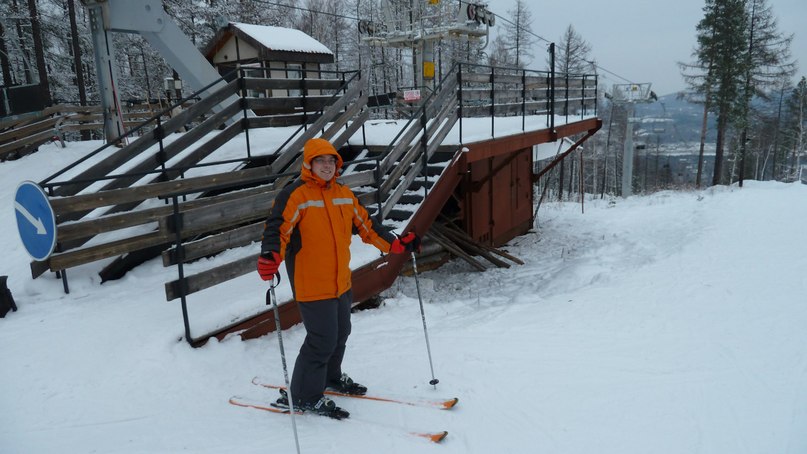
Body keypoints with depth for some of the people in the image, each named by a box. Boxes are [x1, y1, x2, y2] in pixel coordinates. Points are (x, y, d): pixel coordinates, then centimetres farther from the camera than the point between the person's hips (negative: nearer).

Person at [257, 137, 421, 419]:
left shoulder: (344, 195, 10)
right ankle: (304, 396, 15)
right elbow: (278, 229, -22)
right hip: (311, 285, -8)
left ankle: (330, 377, 45)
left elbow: (365, 225, 17)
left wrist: (396, 244, 14)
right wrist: (270, 256, -40)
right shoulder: (295, 195, -12)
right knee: (322, 339, -5)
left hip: (340, 282, 8)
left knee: (340, 332, 21)